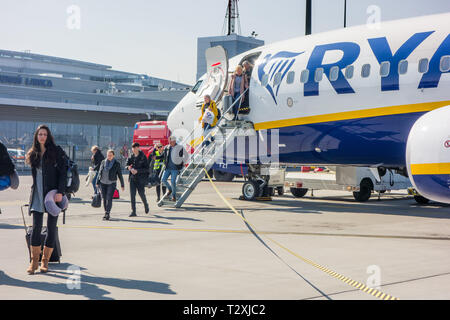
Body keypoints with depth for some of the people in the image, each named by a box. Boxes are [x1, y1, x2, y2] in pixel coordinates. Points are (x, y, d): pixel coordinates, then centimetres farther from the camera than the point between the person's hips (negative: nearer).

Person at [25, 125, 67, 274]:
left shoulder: (56, 151, -2)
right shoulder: (33, 154, 12)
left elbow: (63, 172, -7)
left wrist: (60, 192, -16)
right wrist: (34, 189, 13)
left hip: (53, 193, -3)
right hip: (37, 195, 3)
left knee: (51, 227, 1)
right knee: (36, 227, -5)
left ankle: (45, 261, 9)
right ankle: (34, 261, 0)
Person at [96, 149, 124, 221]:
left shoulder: (117, 164, -1)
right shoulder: (103, 162, 8)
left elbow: (120, 175, 3)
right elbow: (99, 173, 14)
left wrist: (122, 185, 4)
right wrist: (97, 182, 10)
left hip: (111, 183, -4)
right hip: (103, 183, 4)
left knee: (109, 199, -13)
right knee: (104, 198, 5)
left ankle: (107, 214, -14)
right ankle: (106, 213, 16)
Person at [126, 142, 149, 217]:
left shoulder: (143, 157, -7)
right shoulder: (131, 157, 6)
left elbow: (146, 168, -9)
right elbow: (127, 165, 14)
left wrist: (137, 171, -19)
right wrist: (130, 168, -9)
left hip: (141, 178, -4)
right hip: (132, 178, 4)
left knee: (141, 193, 1)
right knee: (132, 194, -3)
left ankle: (146, 205, 32)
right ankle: (133, 211, -1)